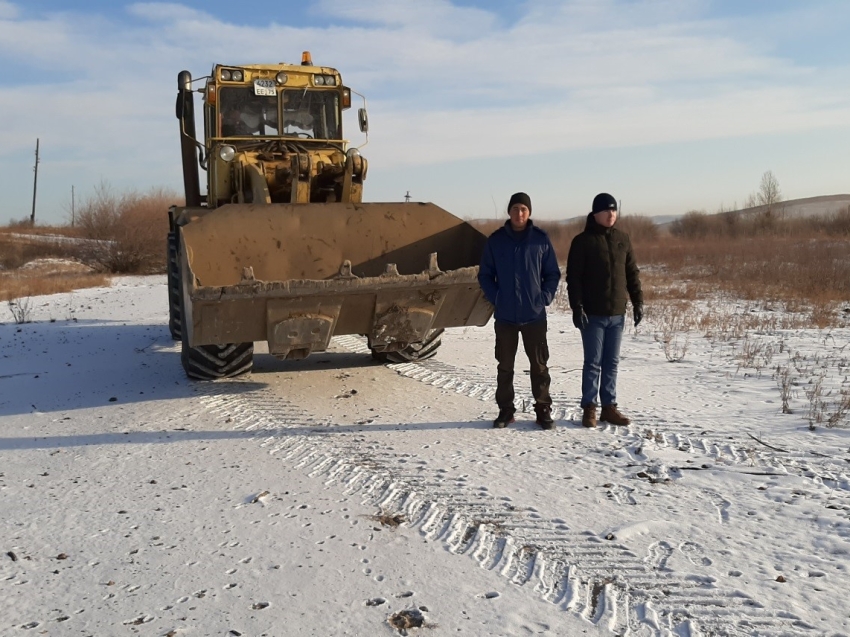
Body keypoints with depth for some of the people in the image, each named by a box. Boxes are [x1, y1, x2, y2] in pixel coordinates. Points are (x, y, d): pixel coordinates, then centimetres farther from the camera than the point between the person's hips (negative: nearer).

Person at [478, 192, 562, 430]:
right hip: (505, 316, 1)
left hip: (534, 315, -1)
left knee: (539, 365, 6)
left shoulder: (541, 239, 0)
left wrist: (545, 297, -6)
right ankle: (505, 410, 19)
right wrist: (495, 298, -4)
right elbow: (485, 274, 7)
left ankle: (543, 409, 17)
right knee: (505, 365, 8)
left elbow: (553, 274, 6)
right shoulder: (496, 240, 1)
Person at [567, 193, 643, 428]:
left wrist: (638, 301, 8)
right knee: (593, 362, -1)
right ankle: (589, 408, 8)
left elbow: (632, 273, 14)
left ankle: (609, 407, 17)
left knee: (612, 363, 9)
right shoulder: (583, 241, -5)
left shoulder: (623, 239, 10)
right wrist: (576, 307, -15)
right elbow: (573, 277, -8)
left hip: (617, 313, 5)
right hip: (592, 313, -4)